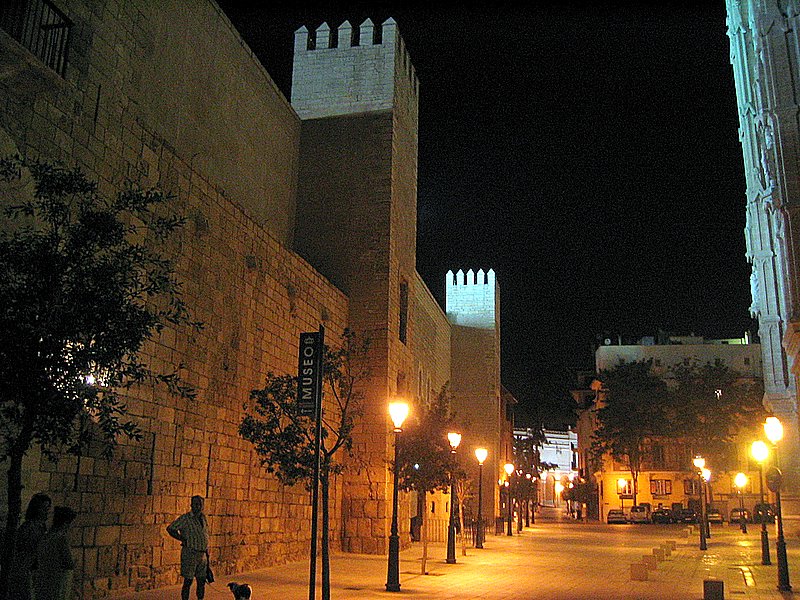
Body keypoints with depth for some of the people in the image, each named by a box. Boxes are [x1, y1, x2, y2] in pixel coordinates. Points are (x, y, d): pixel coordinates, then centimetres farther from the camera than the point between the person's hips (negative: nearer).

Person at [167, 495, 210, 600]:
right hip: (190, 554, -6)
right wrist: (183, 540, -13)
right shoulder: (185, 518, -9)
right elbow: (170, 528, -15)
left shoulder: (204, 518, 11)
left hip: (202, 555, 6)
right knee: (188, 581, -4)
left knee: (202, 581, 10)